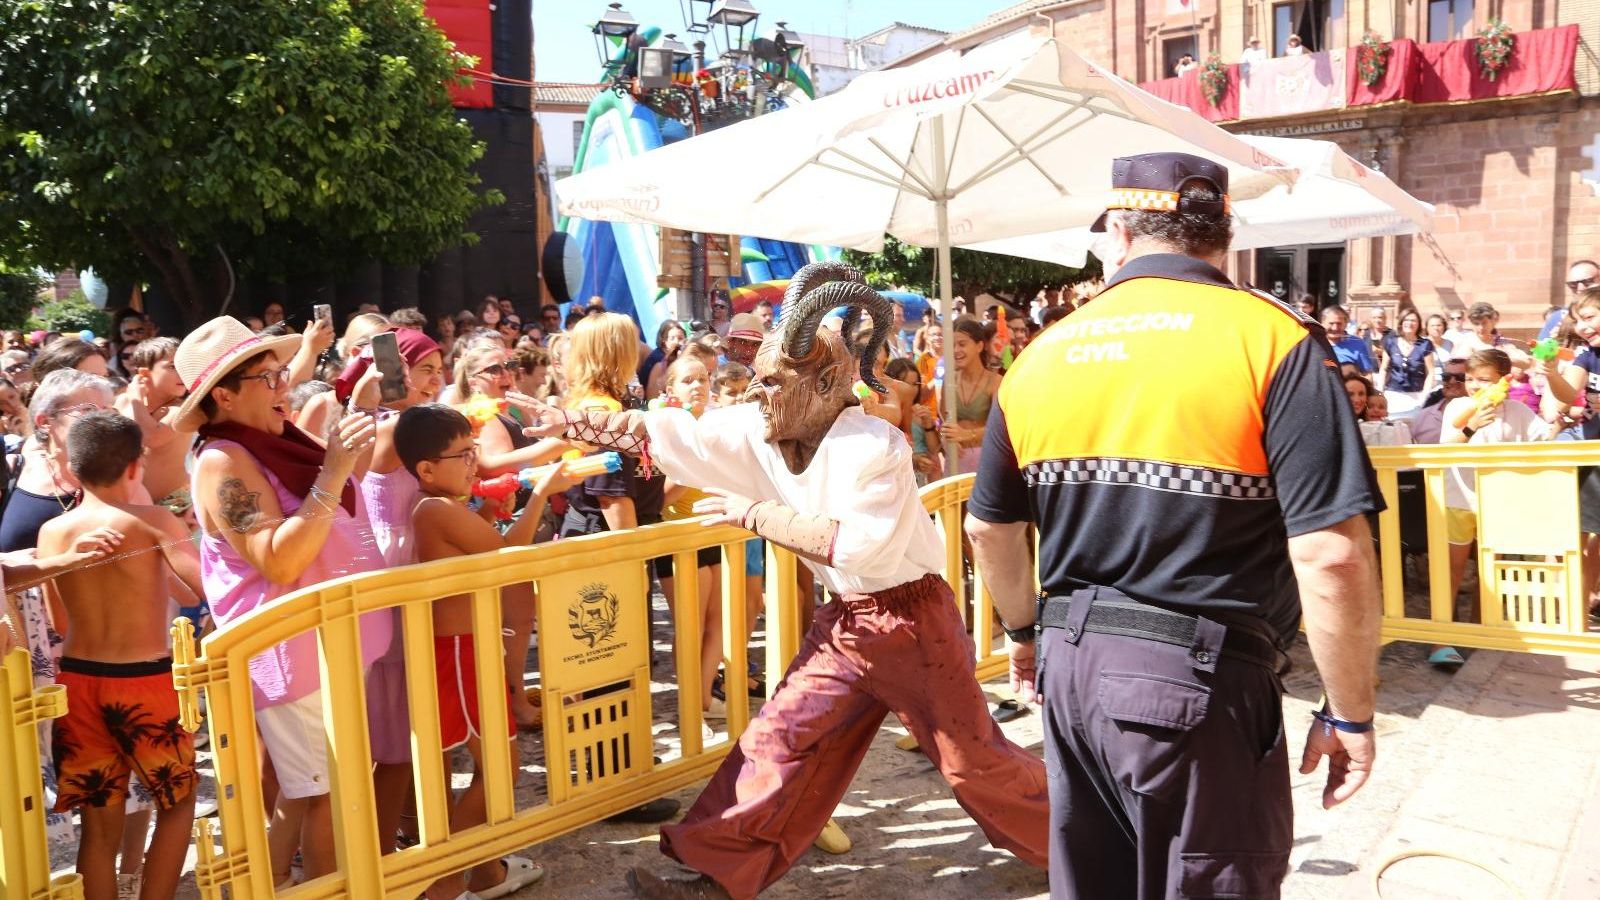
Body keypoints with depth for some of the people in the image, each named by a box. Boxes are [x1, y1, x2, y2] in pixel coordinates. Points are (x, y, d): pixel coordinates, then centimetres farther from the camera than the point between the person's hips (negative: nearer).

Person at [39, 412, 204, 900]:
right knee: (178, 801, 15)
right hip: (145, 681, -4)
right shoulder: (153, 521, -10)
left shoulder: (51, 532, 4)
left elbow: (59, 622, 13)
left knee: (99, 824, 13)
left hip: (78, 681, 4)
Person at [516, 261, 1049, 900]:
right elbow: (668, 433, -2)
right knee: (780, 739, 4)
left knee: (971, 757, 6)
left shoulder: (874, 446, -23)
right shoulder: (761, 432, -4)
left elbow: (857, 545, -32)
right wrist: (570, 423, -6)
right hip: (845, 620, 6)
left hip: (911, 618, -6)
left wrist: (754, 513, -27)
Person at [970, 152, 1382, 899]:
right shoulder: (1272, 340, -10)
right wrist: (1350, 712, -4)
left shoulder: (1044, 353, 4)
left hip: (1070, 667, 5)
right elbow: (1332, 555, -17)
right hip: (1200, 677, -5)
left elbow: (989, 528, 13)